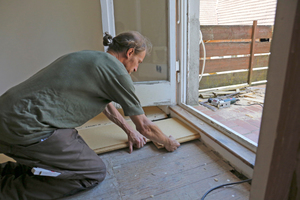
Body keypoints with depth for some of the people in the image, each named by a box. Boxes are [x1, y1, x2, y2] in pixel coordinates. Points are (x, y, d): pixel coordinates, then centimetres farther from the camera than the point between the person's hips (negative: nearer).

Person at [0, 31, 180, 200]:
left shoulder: (91, 58, 16)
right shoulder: (116, 69, -12)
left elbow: (107, 106, 27)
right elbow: (144, 126, -5)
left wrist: (130, 131, 30)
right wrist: (168, 143, 14)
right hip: (25, 127, -10)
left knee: (76, 154, 18)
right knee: (95, 173, 0)